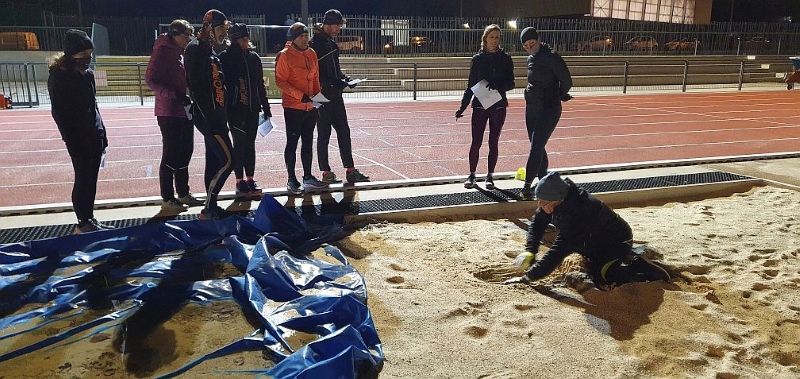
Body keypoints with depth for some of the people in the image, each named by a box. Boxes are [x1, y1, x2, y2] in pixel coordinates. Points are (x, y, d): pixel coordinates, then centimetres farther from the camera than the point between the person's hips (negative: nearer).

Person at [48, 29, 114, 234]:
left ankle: (90, 218, 19)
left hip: (95, 135, 6)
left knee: (91, 178, 10)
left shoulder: (87, 73, 10)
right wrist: (71, 140, -14)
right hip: (78, 138, -6)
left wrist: (102, 134, 12)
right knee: (83, 178, -1)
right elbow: (58, 112, -10)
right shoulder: (59, 76, -9)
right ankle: (83, 223, 8)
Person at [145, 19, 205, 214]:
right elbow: (150, 80, -15)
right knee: (171, 154, -2)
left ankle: (183, 194, 24)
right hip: (169, 112, -8)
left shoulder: (182, 52, 13)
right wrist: (174, 95, -24)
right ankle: (167, 199, 7)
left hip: (185, 111, 8)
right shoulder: (162, 50, -10)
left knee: (185, 152, 12)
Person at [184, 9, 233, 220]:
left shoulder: (209, 51, 18)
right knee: (227, 161, -12)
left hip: (215, 116, 10)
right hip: (208, 117, -10)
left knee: (213, 161, 12)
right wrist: (210, 116, -24)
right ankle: (208, 209, -5)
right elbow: (196, 86, -21)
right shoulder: (196, 49, -12)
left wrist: (221, 115, 15)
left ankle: (211, 207, 19)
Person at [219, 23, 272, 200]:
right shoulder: (226, 58, -3)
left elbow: (260, 84, 14)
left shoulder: (253, 56, 10)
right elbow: (221, 83, -7)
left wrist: (265, 107, 13)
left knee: (250, 143, 8)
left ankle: (250, 180, 15)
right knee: (239, 143, -2)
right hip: (235, 108, -4)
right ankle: (240, 182, 5)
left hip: (252, 107, 4)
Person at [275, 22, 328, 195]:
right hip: (293, 107, -6)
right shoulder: (285, 55, -10)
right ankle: (291, 180, 9)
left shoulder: (311, 53, 9)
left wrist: (317, 94, 2)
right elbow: (280, 81, -13)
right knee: (292, 143, 1)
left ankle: (308, 177, 22)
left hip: (311, 107, 6)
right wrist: (300, 95, -20)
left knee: (308, 142, 13)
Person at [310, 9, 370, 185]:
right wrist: (334, 82, -25)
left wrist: (344, 78, 5)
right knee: (324, 134, 0)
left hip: (335, 95, 8)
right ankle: (326, 173, 9)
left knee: (344, 132, 8)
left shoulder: (332, 43, 15)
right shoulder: (315, 44, -12)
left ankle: (350, 171, 13)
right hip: (322, 96, -8)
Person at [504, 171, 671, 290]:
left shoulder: (576, 214, -42)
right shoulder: (554, 199, -16)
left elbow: (557, 252, -43)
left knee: (603, 281, -27)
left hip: (617, 242, -9)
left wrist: (526, 278, -42)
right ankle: (629, 259, 33)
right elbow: (538, 222, 1)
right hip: (595, 241, 9)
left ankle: (641, 269, -5)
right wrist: (530, 250, -15)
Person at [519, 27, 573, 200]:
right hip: (532, 109, 8)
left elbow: (567, 81, -9)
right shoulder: (531, 58, 11)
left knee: (536, 147, -12)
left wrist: (559, 96, 6)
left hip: (549, 109, -8)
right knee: (538, 147, 13)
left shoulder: (551, 57, -13)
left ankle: (527, 186, -12)